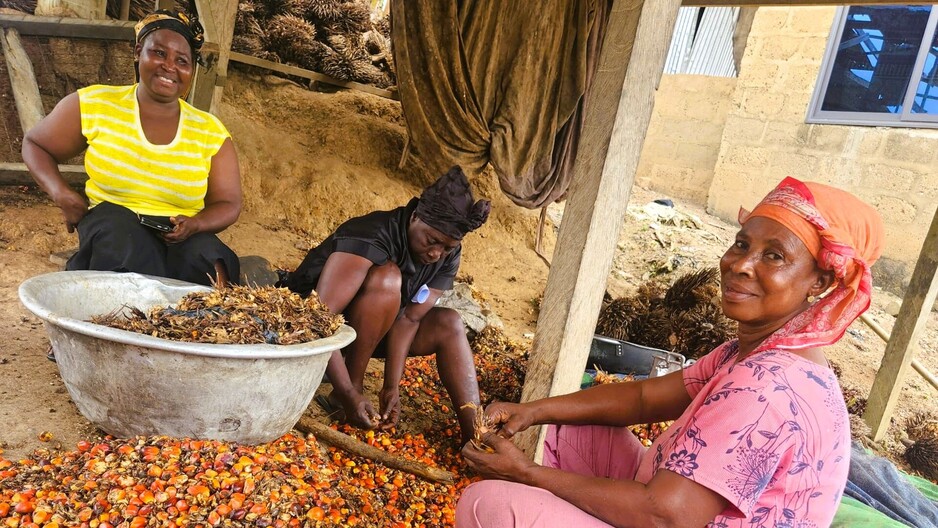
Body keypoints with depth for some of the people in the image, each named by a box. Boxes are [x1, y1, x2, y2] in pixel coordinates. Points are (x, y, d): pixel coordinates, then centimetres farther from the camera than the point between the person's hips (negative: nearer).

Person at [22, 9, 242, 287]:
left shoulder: (212, 132, 2)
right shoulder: (93, 104, 1)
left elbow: (228, 205, 6)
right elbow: (35, 144, 14)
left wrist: (195, 224, -17)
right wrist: (61, 194, -6)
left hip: (182, 238, 0)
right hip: (109, 226, 1)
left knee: (205, 255, -33)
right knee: (118, 226, -35)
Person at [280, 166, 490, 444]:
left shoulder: (447, 257, -10)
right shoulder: (371, 237, -31)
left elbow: (409, 319, -13)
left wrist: (392, 387, -23)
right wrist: (349, 395, -38)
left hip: (367, 329, 7)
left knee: (448, 324, -13)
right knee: (386, 278, -32)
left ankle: (475, 437, -17)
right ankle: (353, 387, -20)